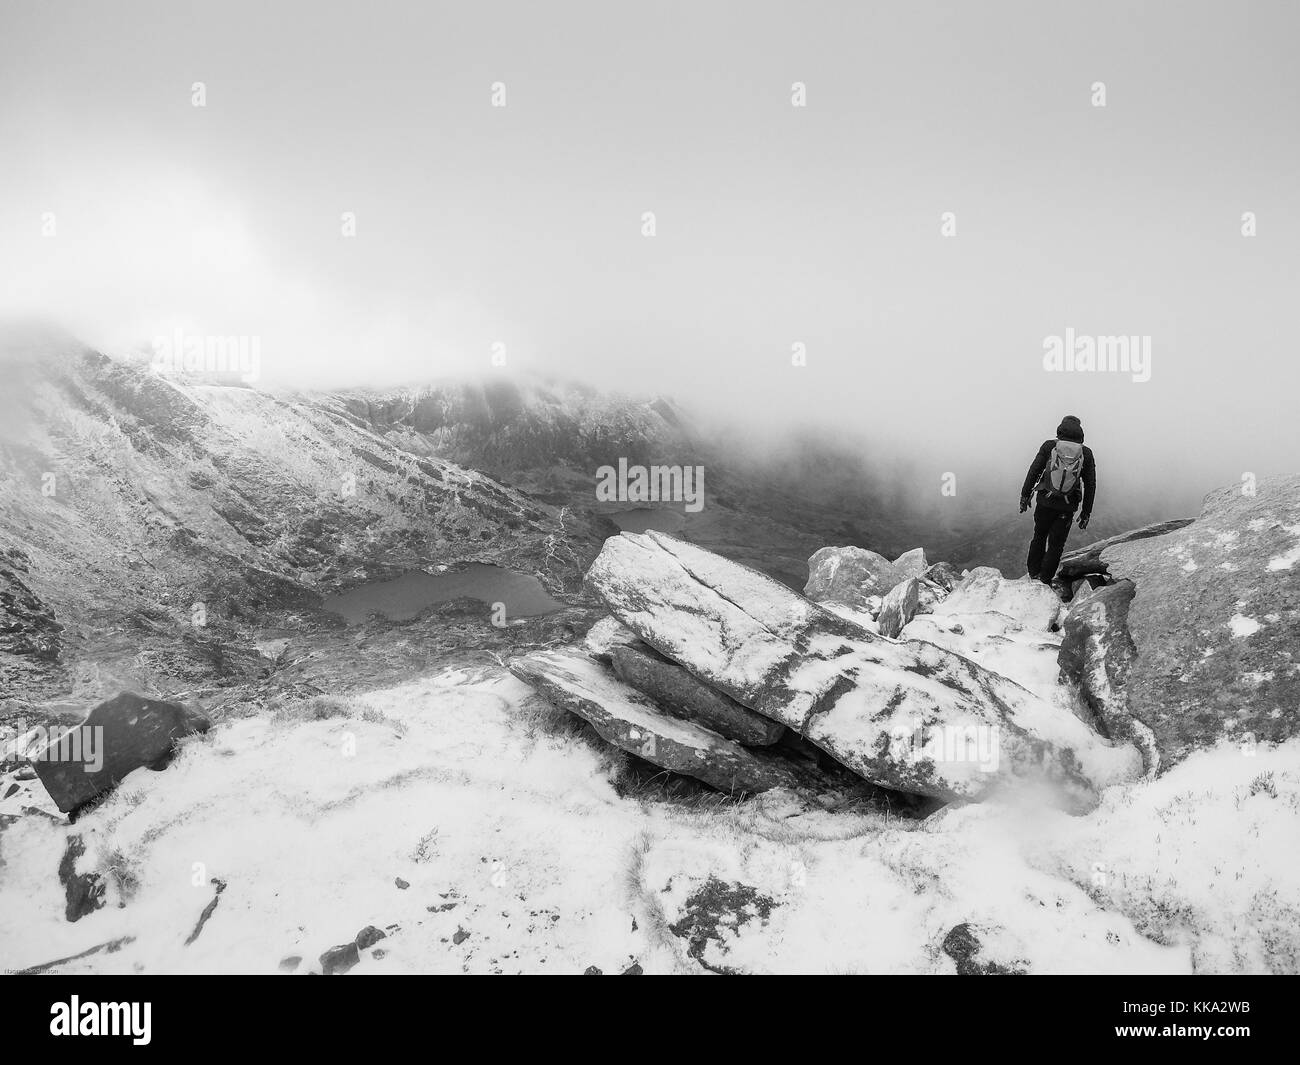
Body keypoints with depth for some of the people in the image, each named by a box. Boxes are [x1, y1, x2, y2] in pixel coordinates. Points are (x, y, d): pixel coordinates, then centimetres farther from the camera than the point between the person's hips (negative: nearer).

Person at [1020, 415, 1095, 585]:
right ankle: (1045, 580, 10)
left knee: (1039, 536, 19)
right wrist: (1086, 512, 11)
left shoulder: (1049, 446, -2)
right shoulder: (1086, 453, 2)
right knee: (1056, 544, 9)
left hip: (1045, 501, 0)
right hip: (1067, 507, 0)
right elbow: (1090, 485, 4)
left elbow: (1034, 471, -3)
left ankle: (1033, 573, 22)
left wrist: (1025, 495, 6)